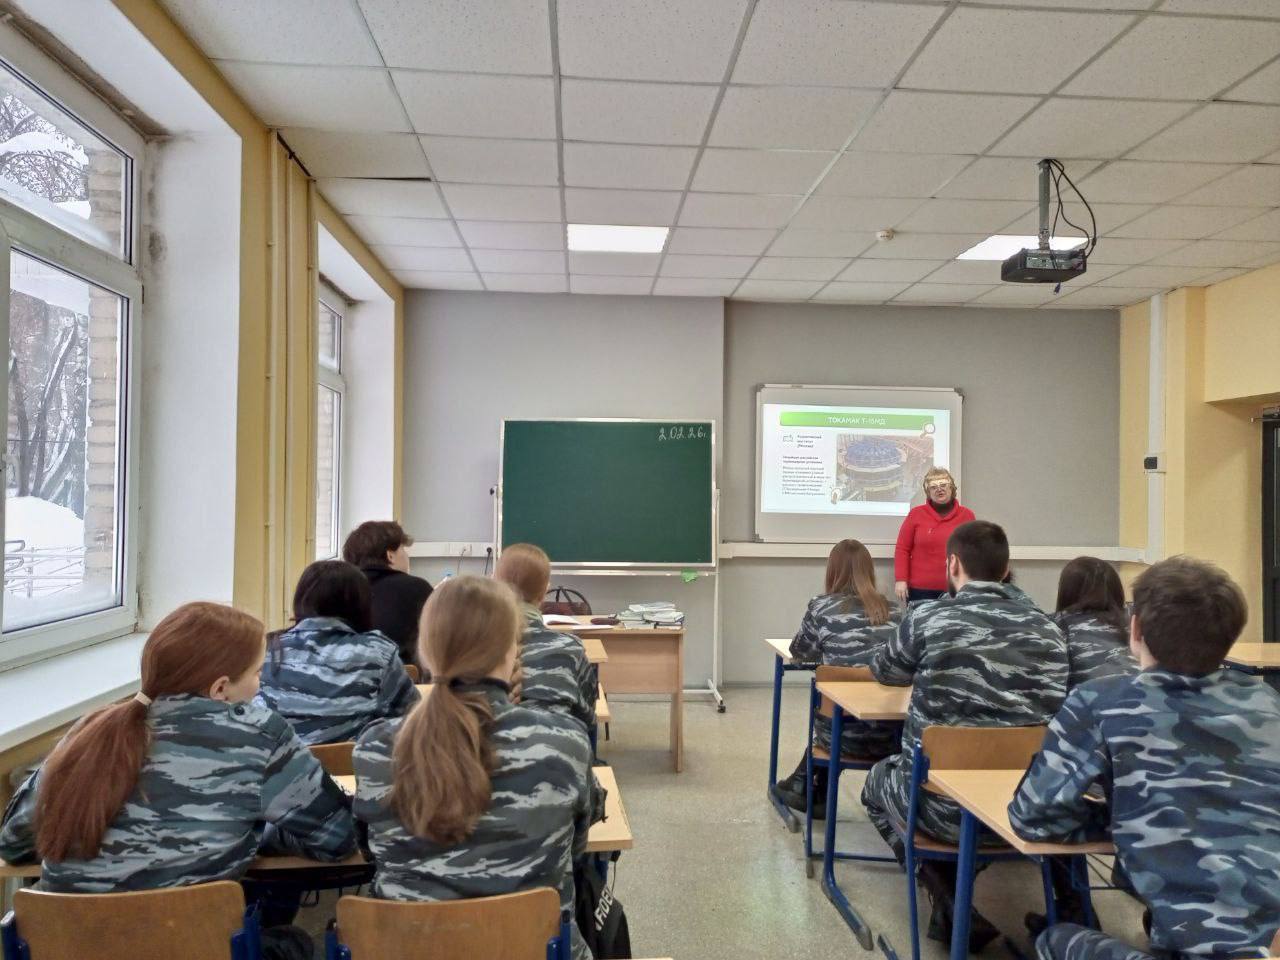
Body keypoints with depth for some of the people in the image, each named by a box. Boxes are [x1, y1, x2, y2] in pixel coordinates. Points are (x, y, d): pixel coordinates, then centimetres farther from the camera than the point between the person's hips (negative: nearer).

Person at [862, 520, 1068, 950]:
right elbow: (1049, 708, 13)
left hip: (943, 802, -4)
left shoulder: (927, 618, -8)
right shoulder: (1047, 629, 0)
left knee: (879, 780, 28)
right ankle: (956, 896, 28)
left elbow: (883, 672, 12)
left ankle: (951, 906, 13)